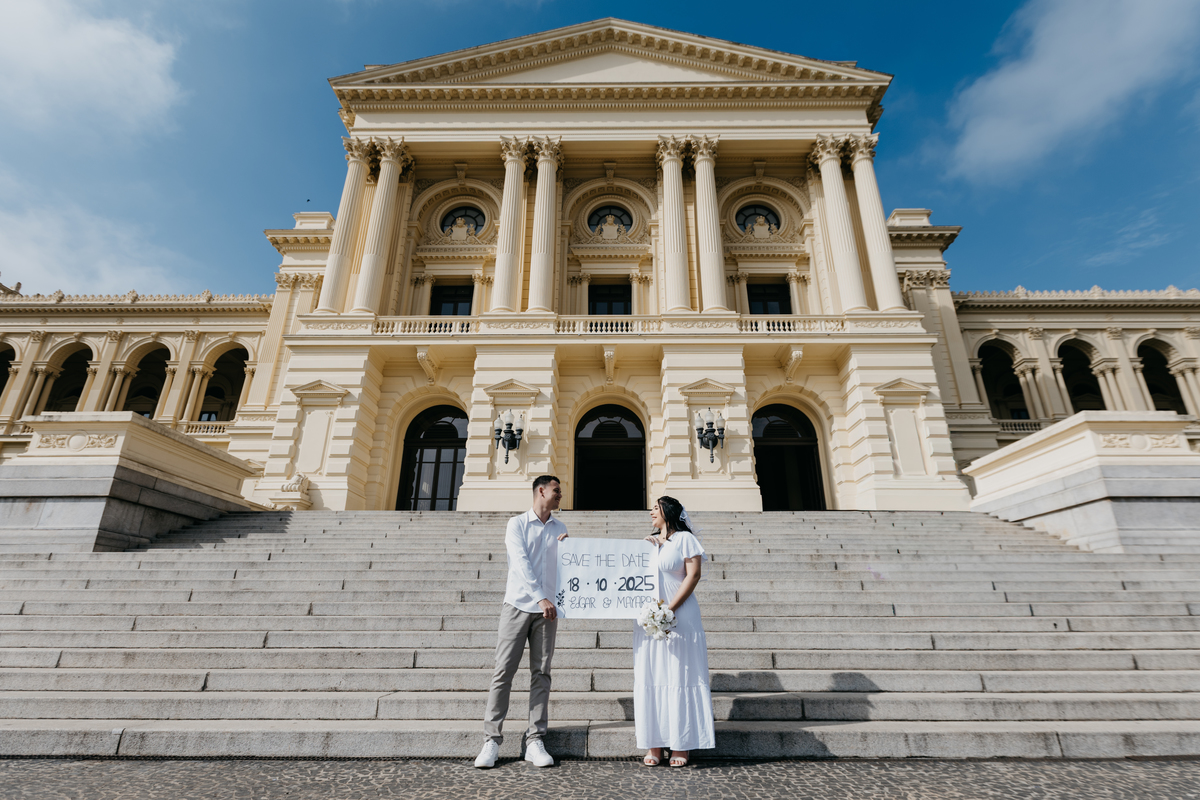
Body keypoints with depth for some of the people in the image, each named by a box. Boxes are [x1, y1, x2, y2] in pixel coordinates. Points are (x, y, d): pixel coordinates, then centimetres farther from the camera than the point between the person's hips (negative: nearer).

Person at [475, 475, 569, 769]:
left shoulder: (559, 528, 14)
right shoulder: (517, 523, 1)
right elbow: (521, 562, -10)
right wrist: (540, 598, -18)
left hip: (547, 610, 3)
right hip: (518, 606, -3)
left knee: (541, 673, 3)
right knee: (504, 671, -2)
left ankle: (535, 741, 9)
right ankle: (492, 740, 7)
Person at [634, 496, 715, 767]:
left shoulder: (685, 539, -1)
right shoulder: (647, 542, 17)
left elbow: (693, 575, -10)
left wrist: (669, 609, -16)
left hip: (679, 618, -5)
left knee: (679, 678, 1)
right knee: (649, 679, 5)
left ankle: (681, 745, 11)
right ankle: (653, 745, 14)